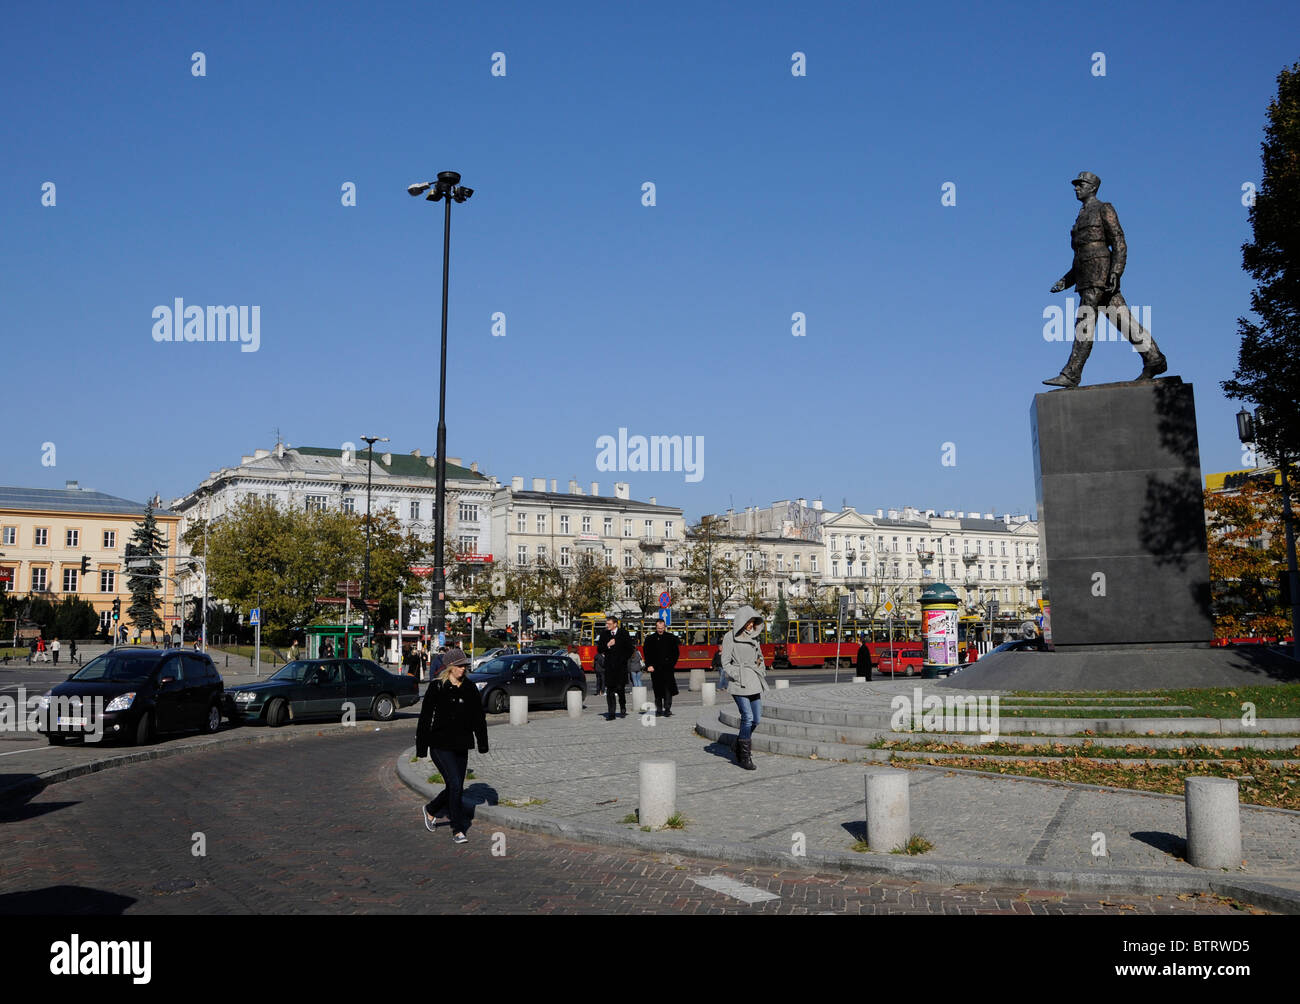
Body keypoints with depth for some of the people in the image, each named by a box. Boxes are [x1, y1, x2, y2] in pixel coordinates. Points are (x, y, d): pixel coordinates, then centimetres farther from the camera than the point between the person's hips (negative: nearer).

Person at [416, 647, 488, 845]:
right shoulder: (437, 688, -6)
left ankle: (430, 810, 36)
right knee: (455, 785, -14)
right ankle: (458, 830, -2)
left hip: (461, 747, 5)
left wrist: (483, 745, 9)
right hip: (440, 746, -5)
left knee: (456, 788, 9)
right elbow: (425, 719, -5)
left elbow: (479, 718, 12)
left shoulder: (470, 689, 7)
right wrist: (421, 748, -6)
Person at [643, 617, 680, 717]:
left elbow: (676, 652, 9)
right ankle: (659, 709, 16)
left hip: (668, 668, -1)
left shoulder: (671, 638, 6)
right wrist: (649, 666, -4)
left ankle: (667, 709, -9)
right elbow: (647, 655, 8)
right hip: (655, 669, 1)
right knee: (657, 690, 7)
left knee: (668, 690, -9)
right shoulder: (650, 639, 8)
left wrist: (671, 663, -2)